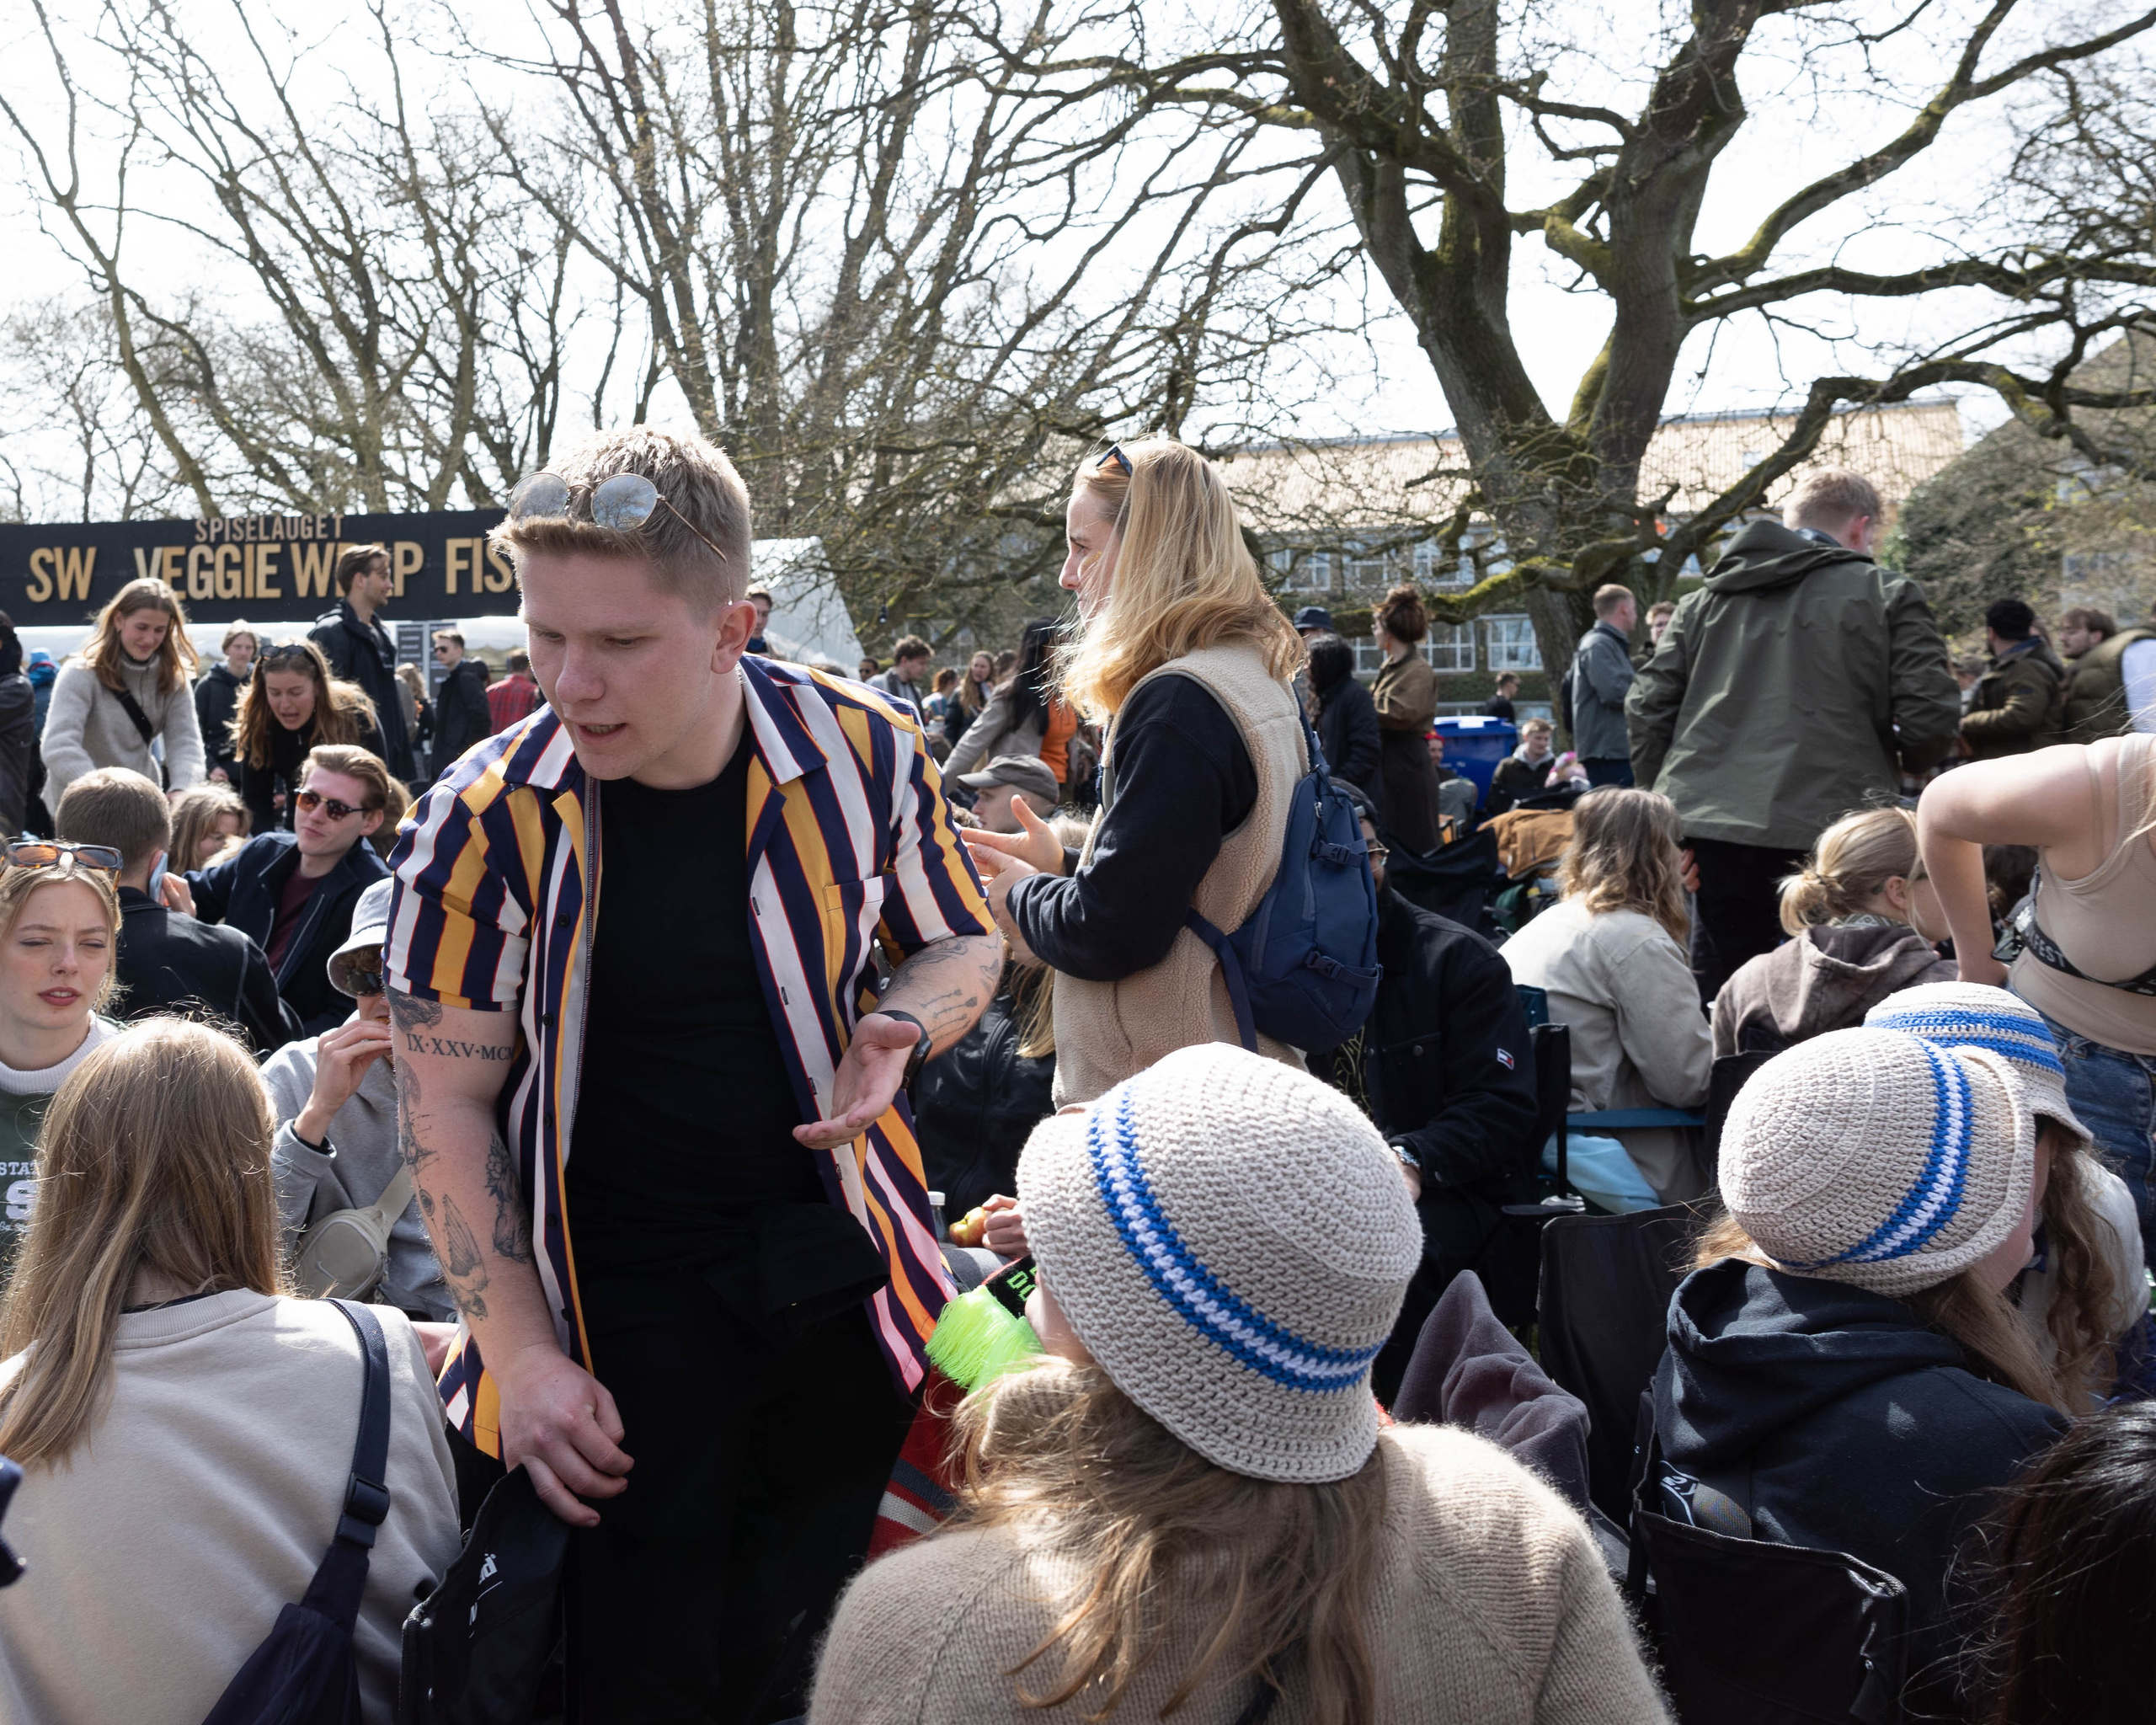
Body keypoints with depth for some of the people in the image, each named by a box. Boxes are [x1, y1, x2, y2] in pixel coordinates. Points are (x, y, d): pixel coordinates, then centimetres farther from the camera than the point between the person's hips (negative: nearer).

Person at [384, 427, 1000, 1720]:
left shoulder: (866, 753, -9)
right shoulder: (485, 823, -13)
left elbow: (964, 943, 8)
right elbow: (450, 1105, -6)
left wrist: (896, 1031, -15)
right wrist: (524, 1355, -11)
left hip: (841, 1263, 2)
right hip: (624, 1309, -2)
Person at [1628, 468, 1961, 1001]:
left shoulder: (1704, 597, 16)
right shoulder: (1888, 596, 3)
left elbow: (1648, 708, 10)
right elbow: (1931, 717, -4)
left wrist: (1668, 798, 16)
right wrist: (1899, 766, 17)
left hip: (1709, 827, 4)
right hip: (1830, 830, -4)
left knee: (1720, 994, 13)